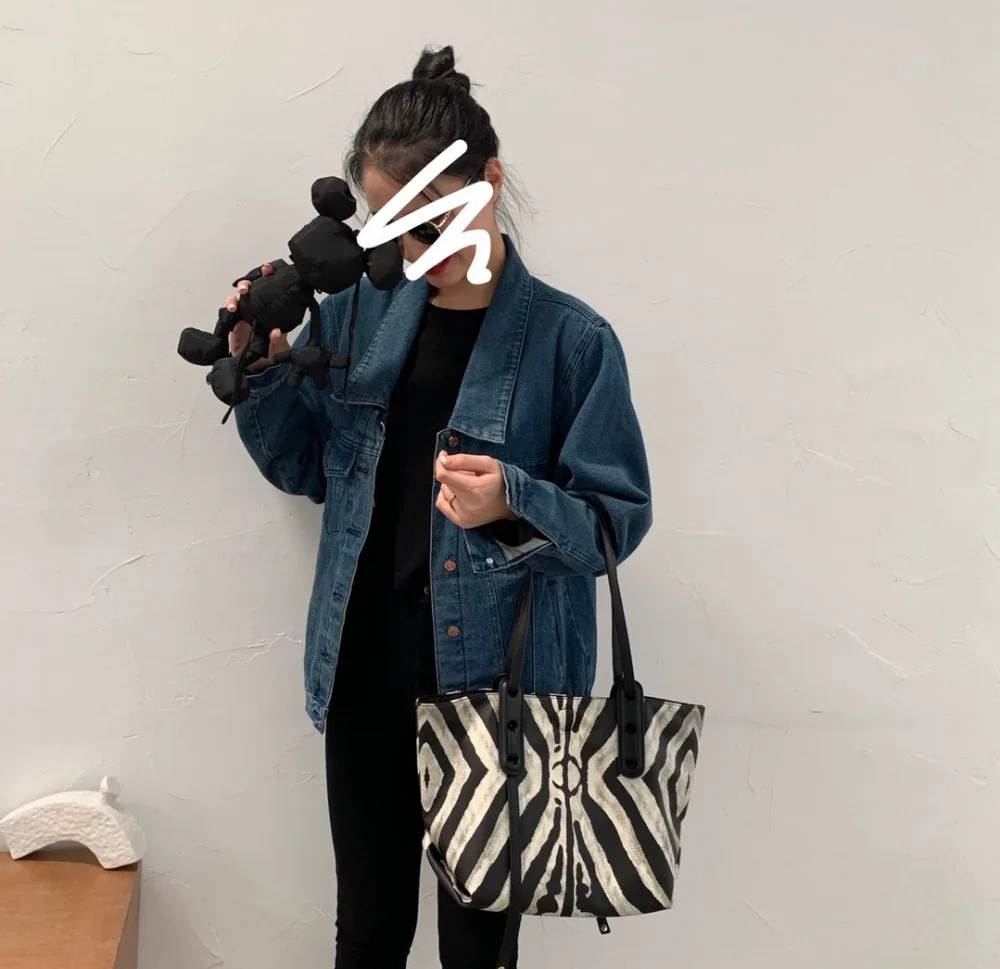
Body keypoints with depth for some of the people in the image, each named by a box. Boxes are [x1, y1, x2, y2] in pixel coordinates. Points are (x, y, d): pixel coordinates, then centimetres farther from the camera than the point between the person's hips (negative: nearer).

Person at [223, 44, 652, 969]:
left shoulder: (570, 337, -12)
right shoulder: (358, 314, 2)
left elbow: (619, 518, -10)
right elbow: (309, 469, 11)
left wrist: (516, 504, -28)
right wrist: (261, 370, -4)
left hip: (499, 681, -4)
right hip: (365, 666, 4)